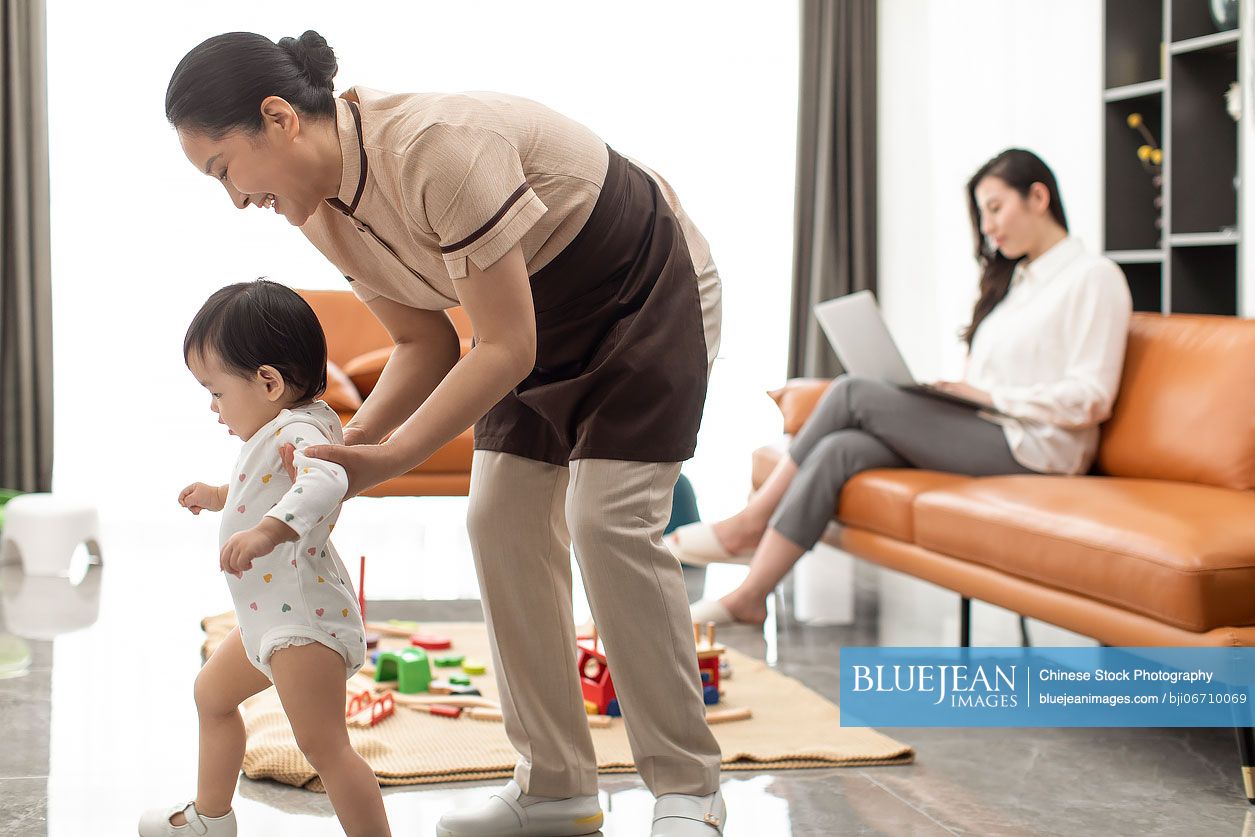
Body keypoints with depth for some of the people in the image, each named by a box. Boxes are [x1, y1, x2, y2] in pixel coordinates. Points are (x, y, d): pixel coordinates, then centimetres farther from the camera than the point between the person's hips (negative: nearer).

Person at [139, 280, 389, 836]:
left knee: (323, 745, -20)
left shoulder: (297, 429, -21)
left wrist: (265, 530, -57)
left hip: (306, 619, -12)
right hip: (269, 619, 12)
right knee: (213, 691, 29)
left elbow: (326, 481, -45)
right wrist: (219, 497, 41)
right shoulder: (279, 431, 13)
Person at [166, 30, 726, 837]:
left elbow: (506, 348, -32)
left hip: (648, 294, -8)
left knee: (609, 519, -17)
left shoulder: (438, 148, -35)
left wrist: (391, 459, -31)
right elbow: (426, 344, -1)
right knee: (501, 520, -1)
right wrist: (351, 441, -17)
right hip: (546, 318, 8)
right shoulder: (322, 209, -8)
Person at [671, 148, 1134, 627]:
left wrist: (990, 397, -15)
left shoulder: (1093, 277, -3)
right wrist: (950, 391, 0)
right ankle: (748, 597, -21)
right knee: (841, 450, -17)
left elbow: (1091, 399, -12)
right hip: (984, 432, 8)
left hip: (1031, 446, -8)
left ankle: (748, 525, -7)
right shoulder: (1013, 278, 25)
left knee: (852, 395, -16)